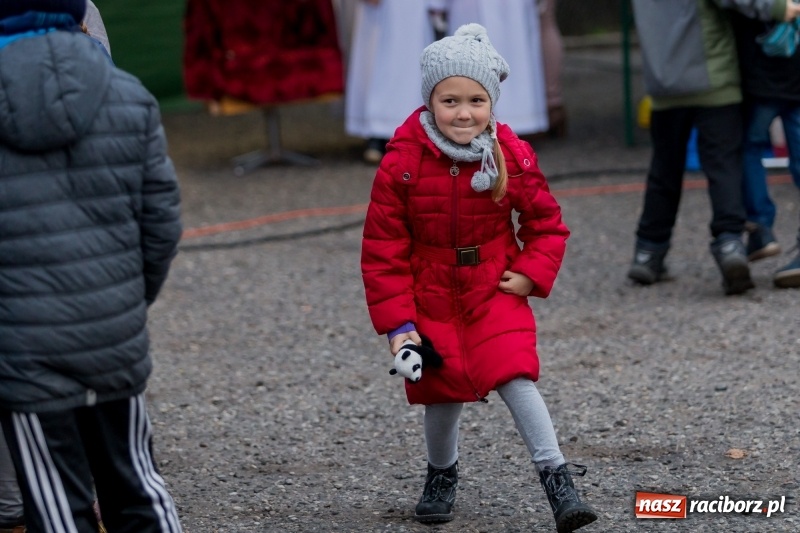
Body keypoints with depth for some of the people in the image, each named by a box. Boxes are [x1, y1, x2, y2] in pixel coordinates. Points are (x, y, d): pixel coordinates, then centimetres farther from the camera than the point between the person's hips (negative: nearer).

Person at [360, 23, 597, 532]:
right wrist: (397, 322, -11)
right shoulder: (402, 163, -15)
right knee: (442, 393, 7)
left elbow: (547, 223, 4)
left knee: (516, 378, -15)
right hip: (430, 299, 0)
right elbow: (383, 249, -9)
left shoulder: (512, 156, -10)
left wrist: (532, 274, -11)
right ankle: (442, 474, 35)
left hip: (495, 293, 0)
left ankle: (558, 481, -11)